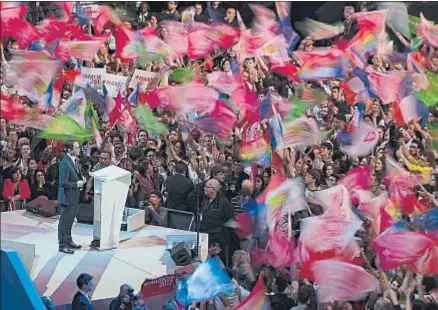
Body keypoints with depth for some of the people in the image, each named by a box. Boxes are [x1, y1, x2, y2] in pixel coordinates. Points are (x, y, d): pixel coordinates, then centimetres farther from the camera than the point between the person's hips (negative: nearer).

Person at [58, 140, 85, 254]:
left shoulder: (75, 160, 6)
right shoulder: (65, 163, -23)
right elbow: (64, 183, -25)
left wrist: (81, 178, 2)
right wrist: (78, 184, -19)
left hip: (74, 197, 9)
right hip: (67, 197, -9)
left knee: (70, 220, 21)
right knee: (65, 221, 1)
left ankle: (69, 241, 33)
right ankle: (62, 245, 10)